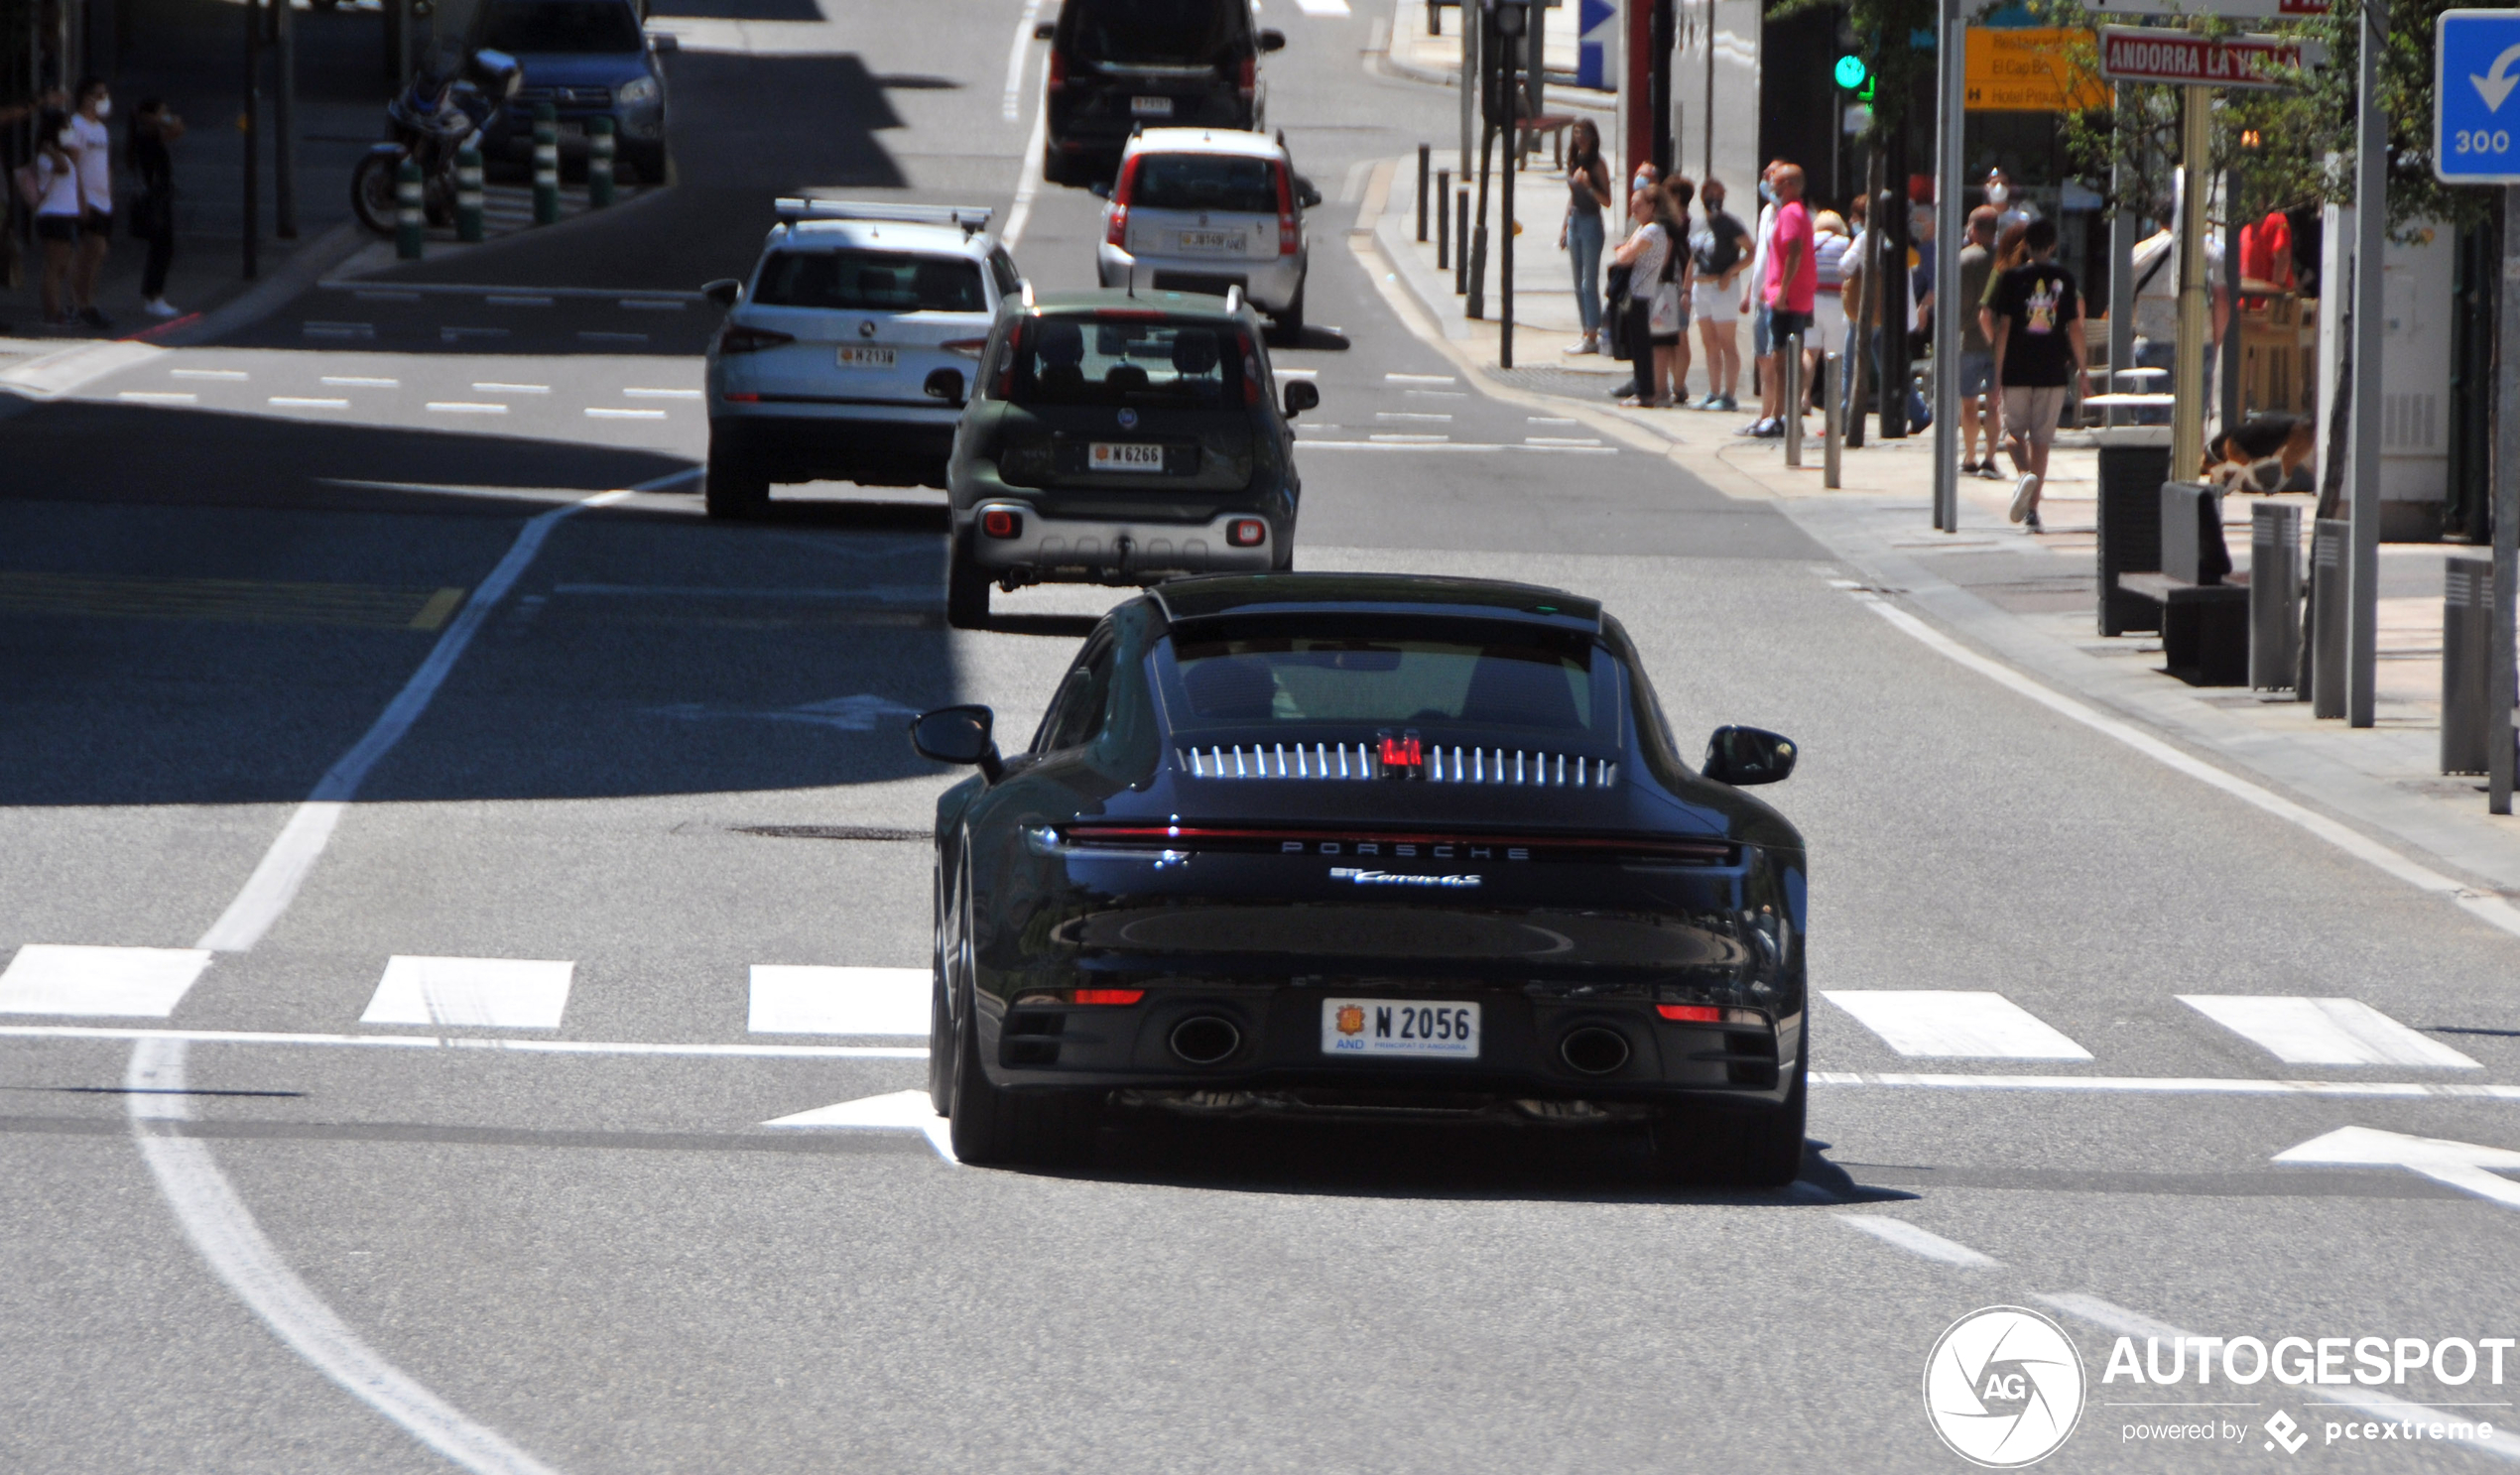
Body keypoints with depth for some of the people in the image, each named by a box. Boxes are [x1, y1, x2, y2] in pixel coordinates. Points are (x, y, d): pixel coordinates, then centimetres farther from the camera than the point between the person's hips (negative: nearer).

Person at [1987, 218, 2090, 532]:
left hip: (2017, 370, -1)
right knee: (2041, 439, 7)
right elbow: (2074, 327, 2)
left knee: (2014, 432, 12)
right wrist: (2081, 368, 13)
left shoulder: (2012, 278, -2)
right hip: (2053, 371, 1)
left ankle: (2025, 474, -19)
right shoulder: (2064, 279, 2)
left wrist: (1998, 371, -2)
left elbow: (2003, 327, -6)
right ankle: (2032, 511, 4)